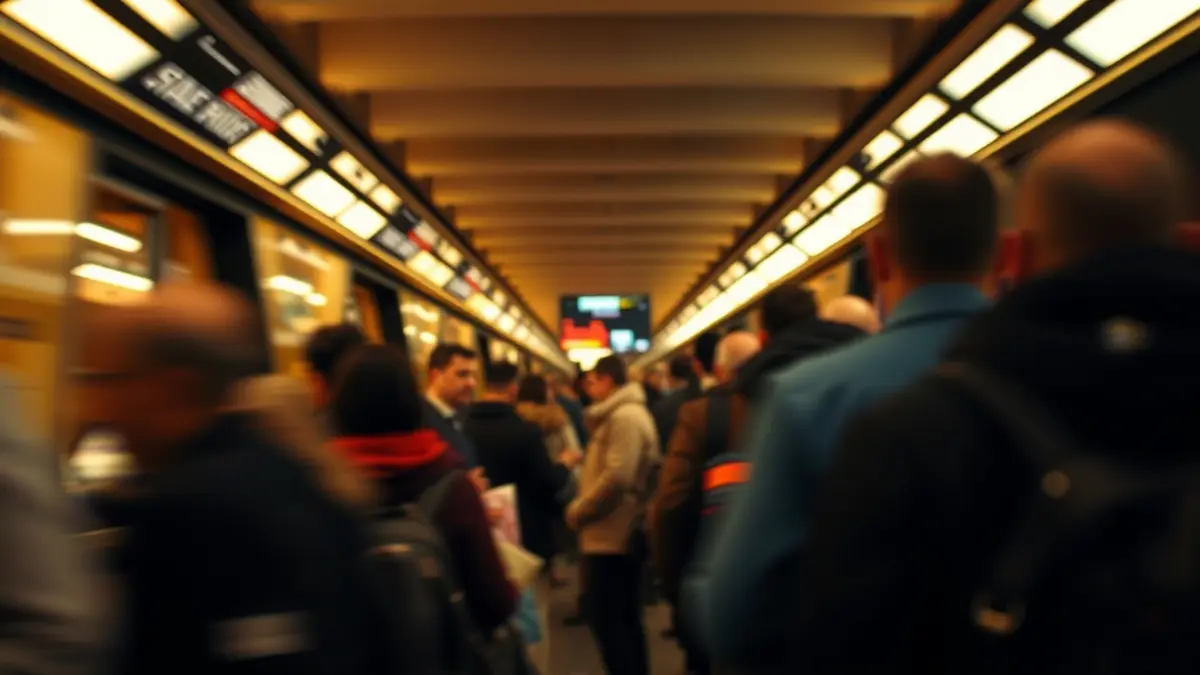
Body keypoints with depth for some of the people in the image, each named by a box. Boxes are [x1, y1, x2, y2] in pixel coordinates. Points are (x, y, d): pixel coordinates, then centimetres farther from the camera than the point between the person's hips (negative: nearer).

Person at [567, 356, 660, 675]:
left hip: (613, 537, -10)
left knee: (609, 622, -6)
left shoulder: (624, 416, -16)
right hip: (619, 535, 10)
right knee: (625, 620, 16)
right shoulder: (620, 415, 18)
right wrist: (582, 509, 9)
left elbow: (617, 478, -25)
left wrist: (577, 511, -14)